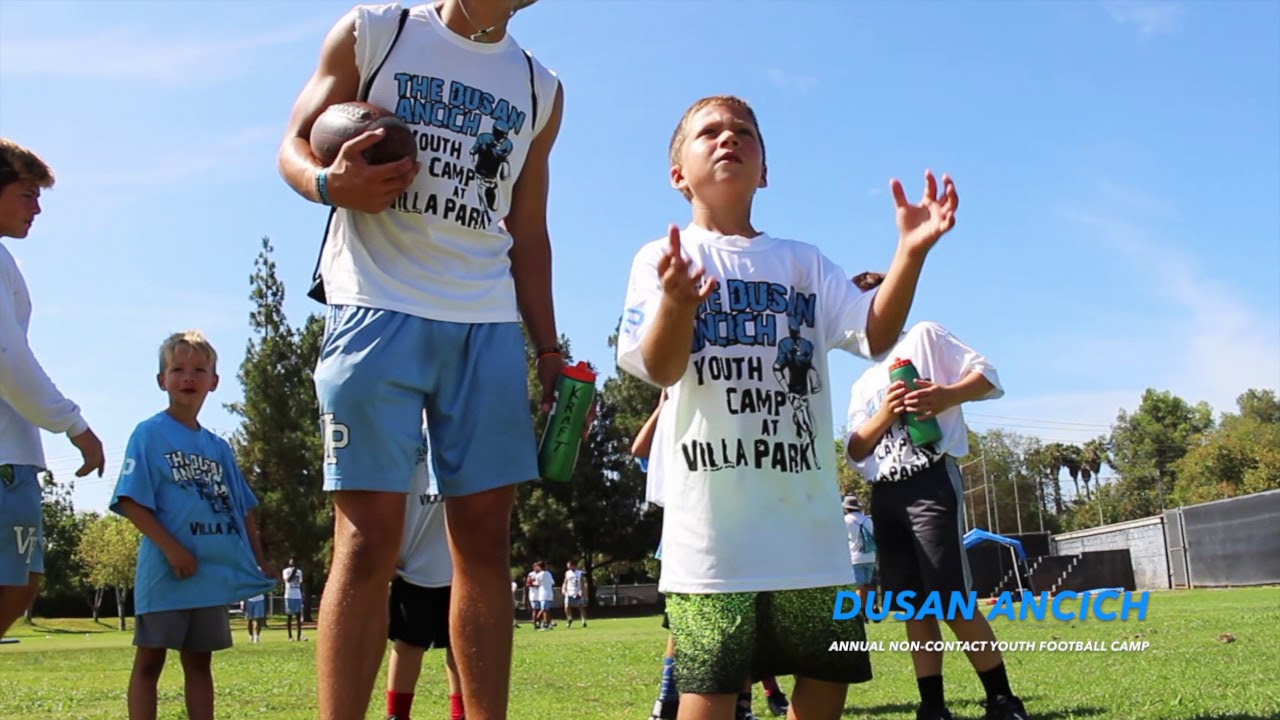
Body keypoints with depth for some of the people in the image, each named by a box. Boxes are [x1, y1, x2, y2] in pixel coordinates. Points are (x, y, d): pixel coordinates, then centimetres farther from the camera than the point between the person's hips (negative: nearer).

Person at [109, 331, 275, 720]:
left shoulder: (219, 447, 12)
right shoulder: (150, 433, -4)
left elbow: (243, 509, 16)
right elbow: (130, 501, -11)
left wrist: (260, 561, 9)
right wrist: (172, 548, -20)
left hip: (216, 572, 5)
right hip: (166, 571, -5)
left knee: (199, 661, 12)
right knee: (149, 661, 3)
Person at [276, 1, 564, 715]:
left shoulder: (541, 90, 17)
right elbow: (296, 145, 8)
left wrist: (548, 348, 11)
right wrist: (331, 182, -16)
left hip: (490, 327, 4)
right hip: (379, 309, -3)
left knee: (486, 540, 1)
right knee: (369, 541, -8)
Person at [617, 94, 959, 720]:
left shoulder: (804, 262, 15)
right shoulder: (662, 258, 4)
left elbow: (876, 334, 3)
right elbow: (659, 368, -11)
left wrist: (910, 252, -12)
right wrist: (675, 302, -33)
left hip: (807, 512, 4)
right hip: (714, 518, -4)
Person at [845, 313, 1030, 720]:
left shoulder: (924, 337, 9)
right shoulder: (862, 386, 21)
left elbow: (986, 374, 1)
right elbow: (855, 451, 10)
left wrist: (948, 395, -19)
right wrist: (885, 414, -8)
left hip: (931, 482, -6)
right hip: (885, 495, 6)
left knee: (952, 601, -11)